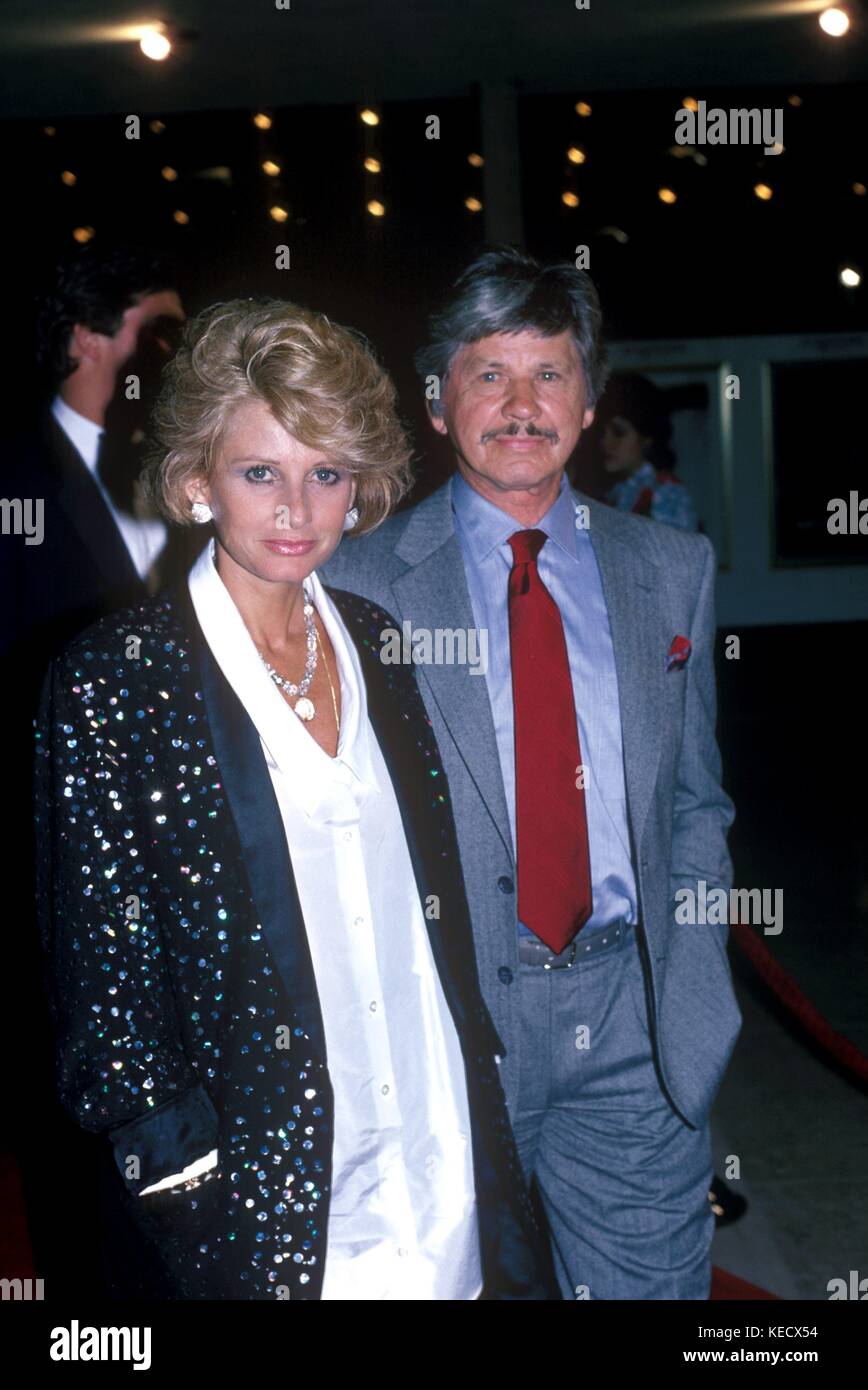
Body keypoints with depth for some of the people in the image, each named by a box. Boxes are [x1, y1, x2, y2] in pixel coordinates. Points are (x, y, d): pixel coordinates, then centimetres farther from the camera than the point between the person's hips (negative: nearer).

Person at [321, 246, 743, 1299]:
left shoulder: (673, 569, 6)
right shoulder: (358, 583, -4)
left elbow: (695, 799, 11)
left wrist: (689, 987, 1)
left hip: (635, 1025, 3)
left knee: (653, 1281, 13)